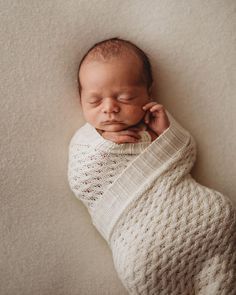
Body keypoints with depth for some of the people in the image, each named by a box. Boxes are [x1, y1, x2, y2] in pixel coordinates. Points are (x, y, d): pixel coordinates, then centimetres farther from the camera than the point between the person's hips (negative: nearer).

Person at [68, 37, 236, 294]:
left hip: (189, 209, 3)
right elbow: (80, 187, -2)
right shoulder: (86, 139, 7)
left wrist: (169, 132, -8)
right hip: (139, 233, -2)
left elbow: (187, 157, 10)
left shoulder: (156, 121, 11)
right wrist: (103, 145, -12)